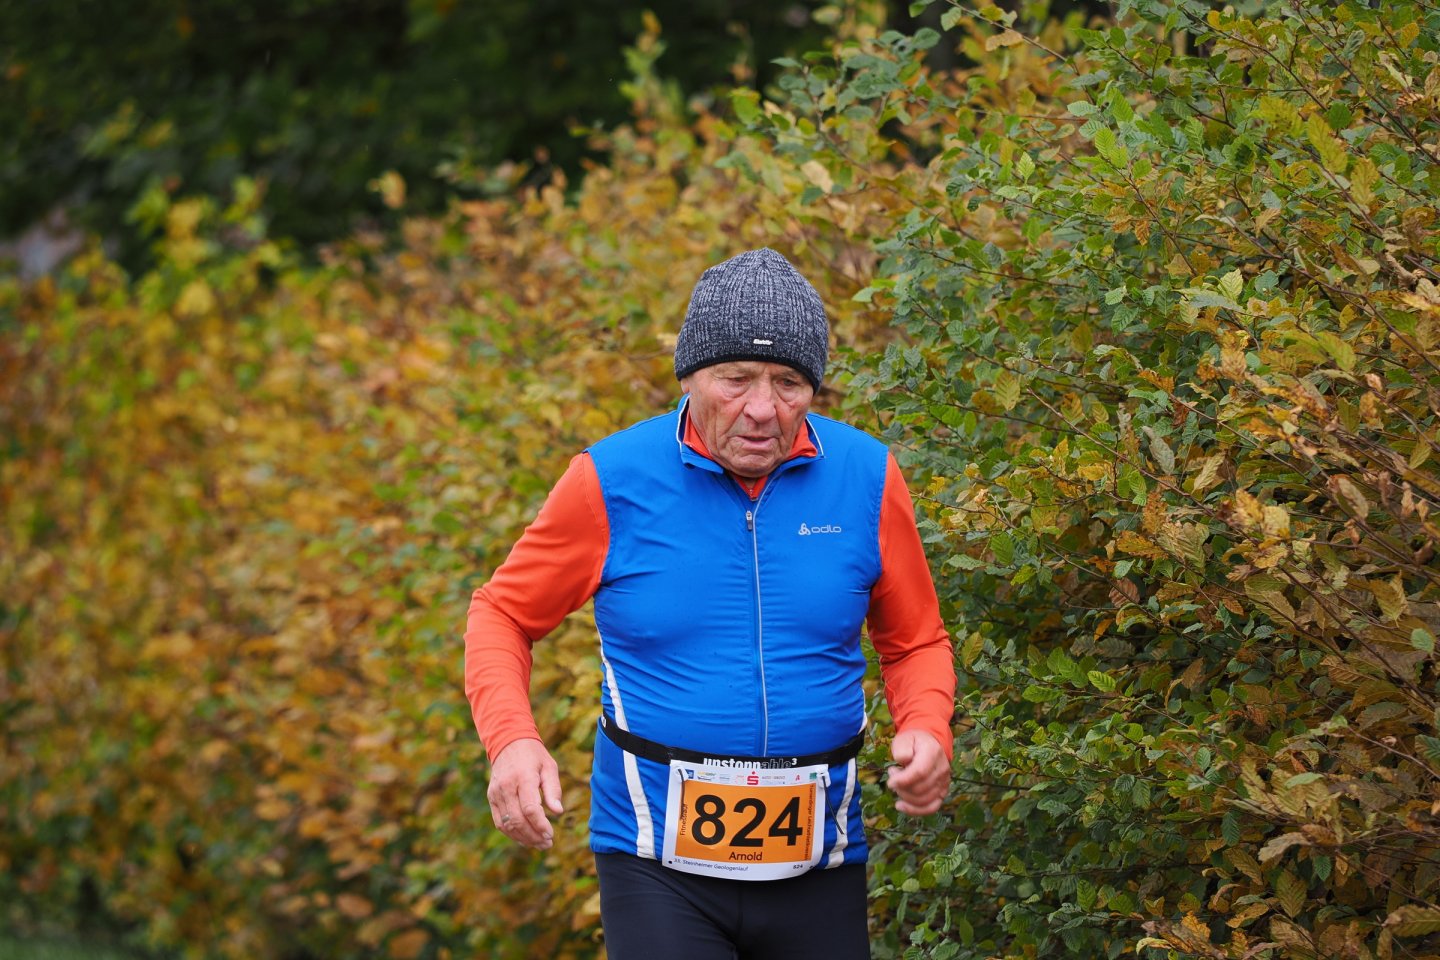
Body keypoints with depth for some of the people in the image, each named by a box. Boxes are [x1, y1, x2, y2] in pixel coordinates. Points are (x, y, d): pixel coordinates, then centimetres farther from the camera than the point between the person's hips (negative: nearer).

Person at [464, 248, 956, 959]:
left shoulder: (865, 479, 1)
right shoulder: (613, 481, -6)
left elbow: (915, 644, 13)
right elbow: (502, 614, 6)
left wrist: (927, 734, -8)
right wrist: (511, 740, -12)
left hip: (816, 865, 3)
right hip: (659, 862, -3)